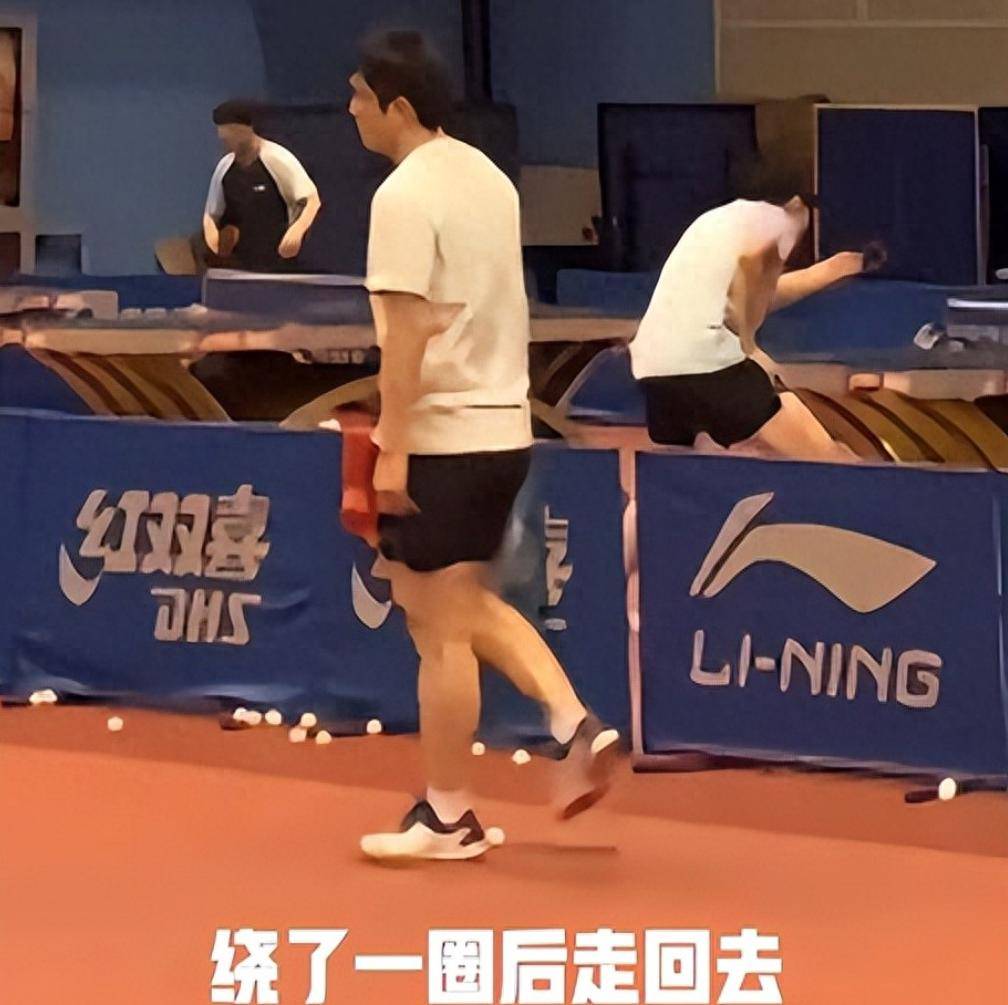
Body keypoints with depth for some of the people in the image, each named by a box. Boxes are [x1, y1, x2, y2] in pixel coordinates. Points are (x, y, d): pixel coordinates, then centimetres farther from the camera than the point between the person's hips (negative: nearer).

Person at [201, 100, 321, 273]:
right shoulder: (225, 167, 7)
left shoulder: (278, 159, -11)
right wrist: (212, 238, -9)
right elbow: (211, 214, 15)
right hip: (236, 267, 6)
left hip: (276, 262, -6)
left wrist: (297, 231, -32)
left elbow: (313, 200, -12)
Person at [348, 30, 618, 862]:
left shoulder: (406, 196, -15)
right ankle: (575, 726, 6)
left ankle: (448, 818, 6)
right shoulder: (488, 178, 10)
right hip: (505, 427, 9)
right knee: (474, 606, 21)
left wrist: (392, 448, -19)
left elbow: (406, 332, -20)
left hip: (441, 439, -9)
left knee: (441, 630, 0)